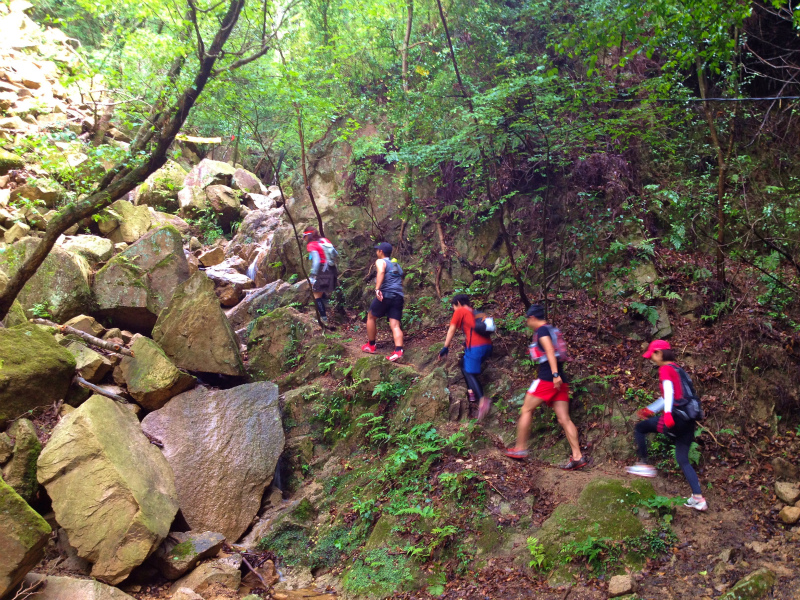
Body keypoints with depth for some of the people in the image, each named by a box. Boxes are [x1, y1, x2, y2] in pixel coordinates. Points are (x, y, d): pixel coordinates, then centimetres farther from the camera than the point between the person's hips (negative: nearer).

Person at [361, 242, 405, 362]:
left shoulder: (380, 261, 4)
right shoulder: (397, 265, 26)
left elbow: (381, 272, -19)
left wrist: (377, 289, -28)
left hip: (385, 295, -5)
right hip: (399, 297, 6)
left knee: (371, 317, 17)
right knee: (395, 325, -2)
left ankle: (371, 345, 23)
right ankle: (398, 351, -21)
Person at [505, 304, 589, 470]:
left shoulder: (542, 331, -5)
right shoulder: (553, 330, 21)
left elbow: (550, 351, -18)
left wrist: (555, 374, -26)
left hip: (547, 378, -8)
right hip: (560, 381, 8)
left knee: (527, 410, 4)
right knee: (564, 419, 2)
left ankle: (520, 449, 7)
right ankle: (577, 456, -5)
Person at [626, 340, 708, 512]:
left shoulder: (665, 369, -4)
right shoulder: (677, 369, 22)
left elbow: (669, 390, -21)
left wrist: (667, 413, -34)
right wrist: (651, 409, 37)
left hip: (676, 418, -8)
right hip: (689, 420, 8)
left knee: (639, 428, 10)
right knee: (683, 460, 12)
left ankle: (644, 465, 12)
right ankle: (698, 498, 6)